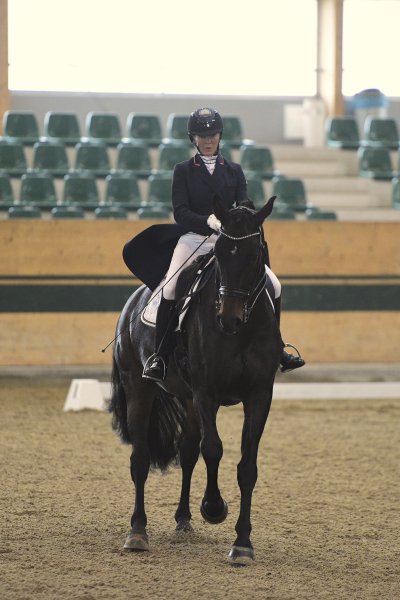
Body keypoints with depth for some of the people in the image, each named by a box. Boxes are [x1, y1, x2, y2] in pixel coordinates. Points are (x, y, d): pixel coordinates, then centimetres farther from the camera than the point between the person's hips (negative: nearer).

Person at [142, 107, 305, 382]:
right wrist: (209, 221, -26)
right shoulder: (184, 171, 4)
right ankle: (160, 355, -17)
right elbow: (180, 213, -7)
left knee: (274, 286, -8)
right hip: (194, 238, -3)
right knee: (170, 289, -26)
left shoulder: (233, 170, 12)